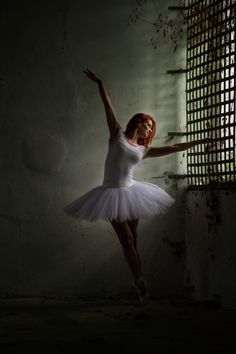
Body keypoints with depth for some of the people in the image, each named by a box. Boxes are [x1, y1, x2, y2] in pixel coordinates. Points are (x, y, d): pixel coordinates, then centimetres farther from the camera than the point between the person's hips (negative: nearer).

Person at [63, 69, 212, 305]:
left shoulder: (144, 150, 11)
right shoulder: (118, 135, 2)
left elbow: (172, 148, 15)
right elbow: (108, 107, -2)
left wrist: (199, 142, 17)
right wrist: (99, 83, -4)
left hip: (130, 193, 4)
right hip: (111, 193, -4)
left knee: (133, 239, 6)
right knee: (126, 239, -3)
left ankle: (138, 280, 13)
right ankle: (140, 280, 1)